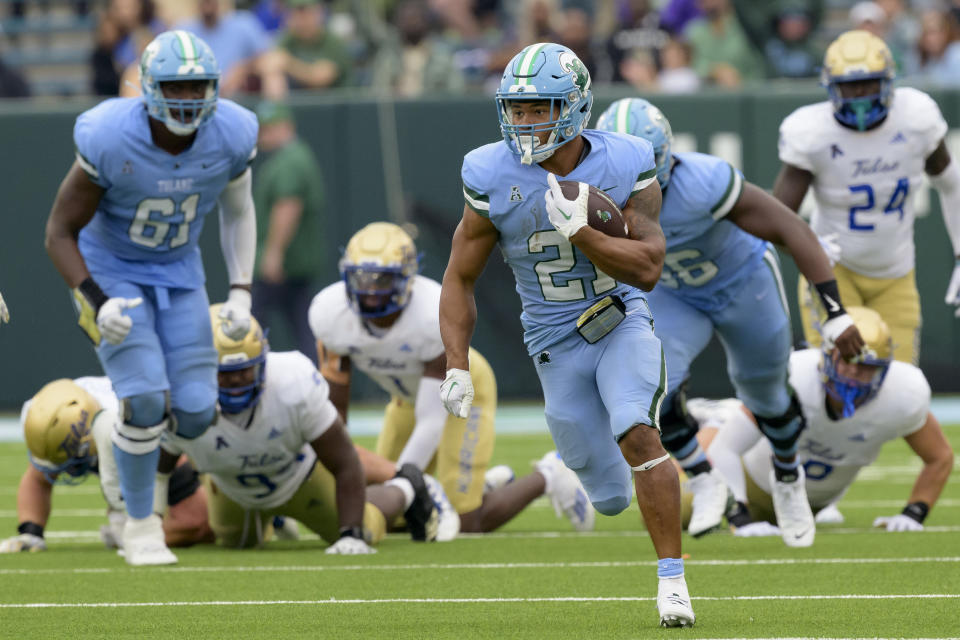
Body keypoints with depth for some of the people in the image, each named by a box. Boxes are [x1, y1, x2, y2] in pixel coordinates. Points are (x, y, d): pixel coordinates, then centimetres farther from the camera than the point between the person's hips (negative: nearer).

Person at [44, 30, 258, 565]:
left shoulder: (230, 136, -18)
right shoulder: (110, 140, -29)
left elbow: (238, 213, 4)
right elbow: (60, 232, -17)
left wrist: (241, 294, -5)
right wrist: (96, 304, -30)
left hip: (178, 272, 4)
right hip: (110, 270, -4)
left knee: (195, 414, -6)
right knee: (145, 398, -19)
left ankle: (137, 434, 32)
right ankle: (141, 525, 3)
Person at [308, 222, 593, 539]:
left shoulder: (437, 316, -39)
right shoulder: (330, 313, -27)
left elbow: (431, 421, -34)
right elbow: (334, 406, -16)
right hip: (409, 396, 5)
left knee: (466, 522, -11)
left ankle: (547, 477, 17)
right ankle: (495, 483, 26)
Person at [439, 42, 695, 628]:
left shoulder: (626, 166, -13)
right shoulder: (494, 178, -12)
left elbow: (647, 269, -18)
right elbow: (460, 278, -2)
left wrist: (580, 233, -31)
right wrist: (457, 368, -10)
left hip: (624, 323, -1)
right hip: (557, 342, 1)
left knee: (637, 435, -28)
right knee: (610, 498, 4)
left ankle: (673, 578, -20)